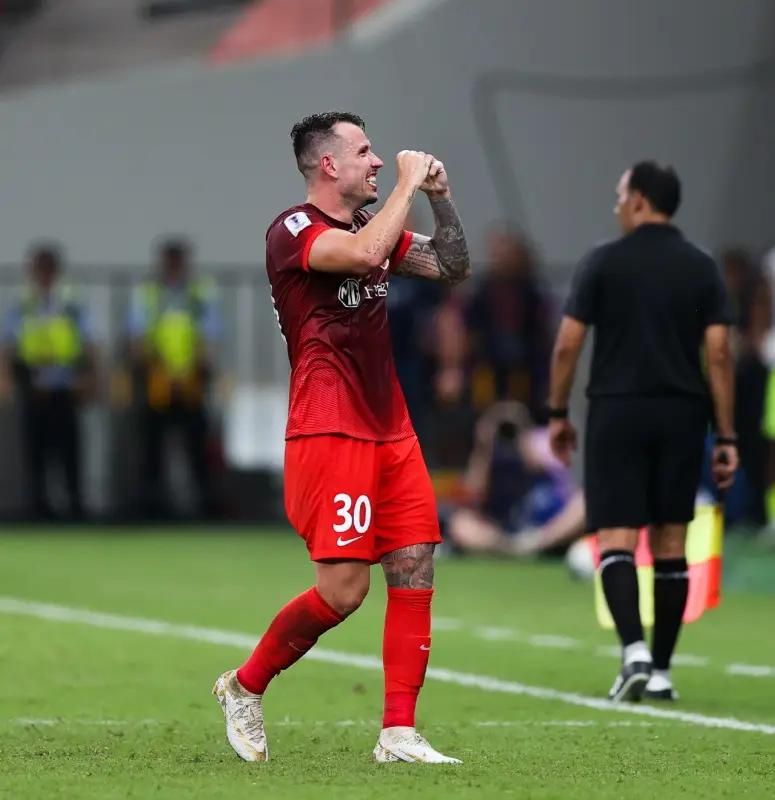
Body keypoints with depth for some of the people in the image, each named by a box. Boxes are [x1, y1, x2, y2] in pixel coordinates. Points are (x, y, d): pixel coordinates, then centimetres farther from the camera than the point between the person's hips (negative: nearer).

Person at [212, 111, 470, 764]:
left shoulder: (373, 226, 16)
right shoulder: (294, 230, -10)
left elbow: (455, 266, 19)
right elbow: (363, 253, -29)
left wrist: (439, 196, 6)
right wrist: (408, 184, -17)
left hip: (391, 431, 8)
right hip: (330, 433, -8)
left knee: (416, 571, -1)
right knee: (343, 588, -10)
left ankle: (399, 734, 1)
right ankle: (245, 687, 12)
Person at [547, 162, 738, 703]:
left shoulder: (604, 263, -3)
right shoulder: (702, 268, 4)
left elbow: (568, 344, -5)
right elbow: (719, 354, -1)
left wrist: (558, 413, 8)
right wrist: (726, 438, 2)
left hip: (617, 413, -3)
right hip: (682, 415, 3)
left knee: (617, 539, -4)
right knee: (670, 544, 9)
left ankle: (634, 651, -25)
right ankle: (661, 672, 11)